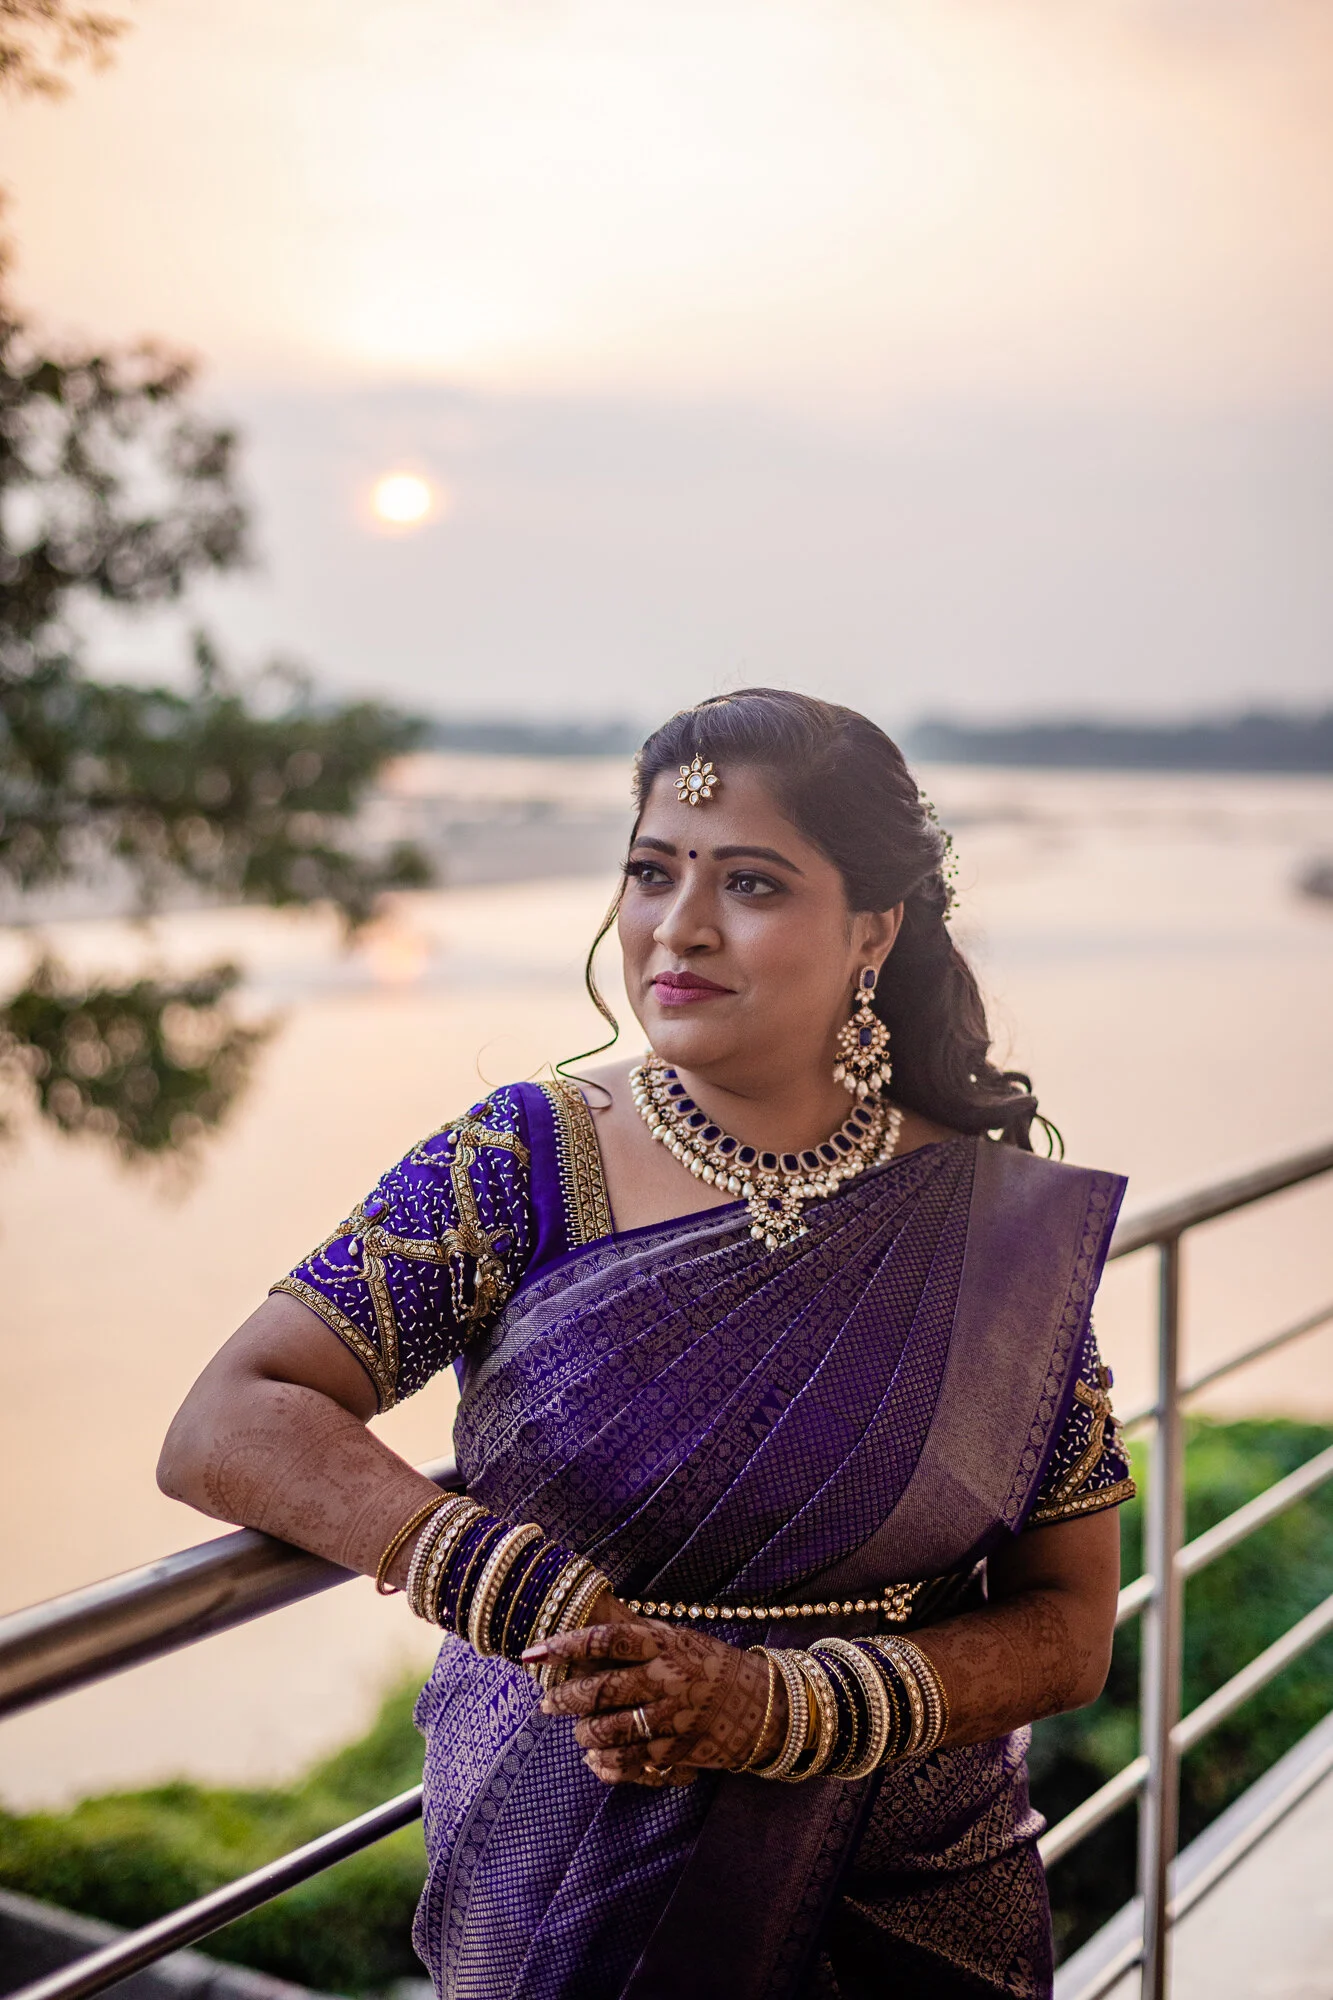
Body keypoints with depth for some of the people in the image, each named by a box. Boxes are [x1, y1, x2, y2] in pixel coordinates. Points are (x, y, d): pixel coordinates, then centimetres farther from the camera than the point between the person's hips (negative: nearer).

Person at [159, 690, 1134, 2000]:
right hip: (554, 1887, 0)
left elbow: (1067, 1624, -5)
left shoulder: (1004, 1229, -8)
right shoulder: (524, 1168, -10)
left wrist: (775, 1708, -21)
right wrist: (554, 1613, -26)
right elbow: (223, 1430, -16)